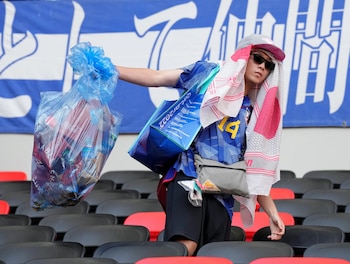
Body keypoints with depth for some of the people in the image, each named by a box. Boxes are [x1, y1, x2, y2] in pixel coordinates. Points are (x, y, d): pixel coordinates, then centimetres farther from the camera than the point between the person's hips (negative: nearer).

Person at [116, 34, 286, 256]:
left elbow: (256, 167, 22)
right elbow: (156, 78, 0)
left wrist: (272, 212, 16)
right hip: (189, 177, -5)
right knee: (185, 246, -28)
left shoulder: (256, 114, 19)